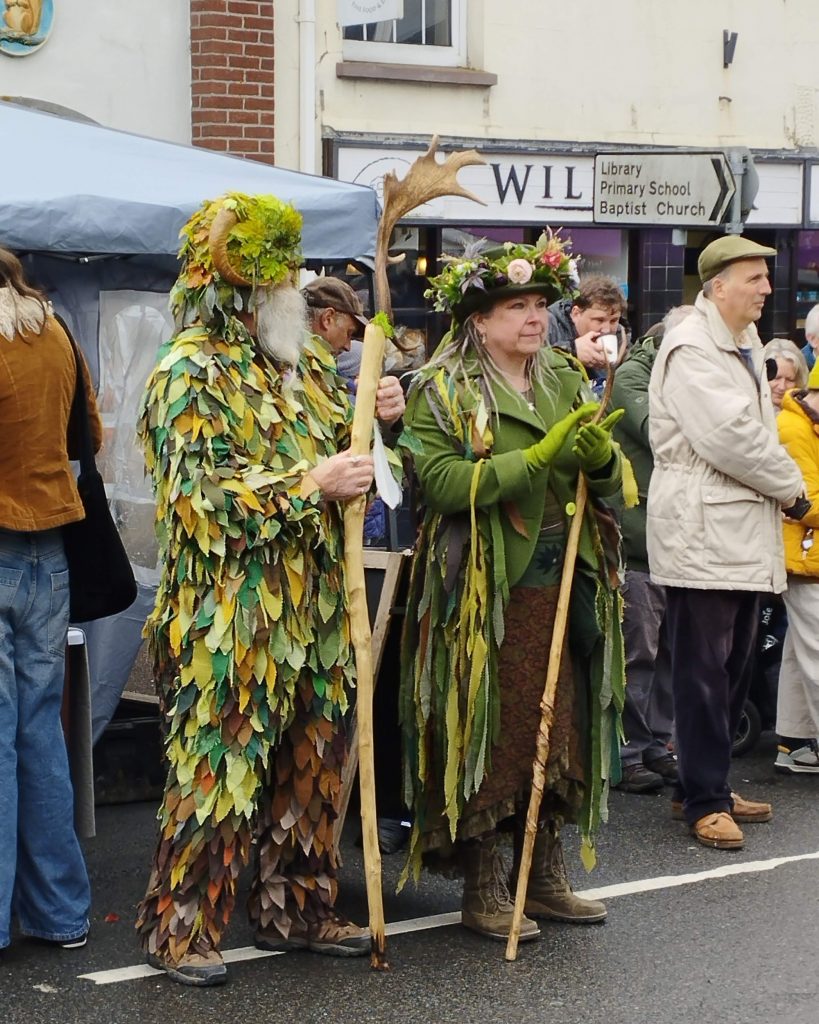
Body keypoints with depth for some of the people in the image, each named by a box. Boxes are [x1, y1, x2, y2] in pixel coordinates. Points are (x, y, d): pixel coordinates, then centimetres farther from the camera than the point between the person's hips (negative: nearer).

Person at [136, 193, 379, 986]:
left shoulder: (303, 361, 14)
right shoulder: (190, 371, -9)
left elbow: (337, 441, 24)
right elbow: (201, 491, -17)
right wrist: (310, 484, -19)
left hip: (313, 607, 8)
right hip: (230, 614, -7)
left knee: (311, 764, 12)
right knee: (218, 764, -4)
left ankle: (294, 907, 25)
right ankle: (180, 927, 6)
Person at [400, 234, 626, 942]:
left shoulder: (566, 380, 14)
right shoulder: (441, 392, -4)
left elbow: (611, 481, 12)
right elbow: (442, 484, -19)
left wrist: (600, 457, -12)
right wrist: (539, 458, -23)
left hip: (567, 580, 6)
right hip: (486, 587, -6)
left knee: (560, 726, 9)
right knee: (489, 732, -2)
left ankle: (545, 876, 23)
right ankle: (483, 890, 10)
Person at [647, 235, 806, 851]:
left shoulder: (747, 344, 18)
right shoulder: (689, 350, -13)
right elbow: (729, 436, -20)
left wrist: (781, 486, 1)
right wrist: (791, 484, -9)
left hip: (746, 530, 9)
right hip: (702, 530, -9)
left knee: (736, 668, 12)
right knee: (704, 672, -4)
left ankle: (705, 784, 22)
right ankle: (706, 799, 2)